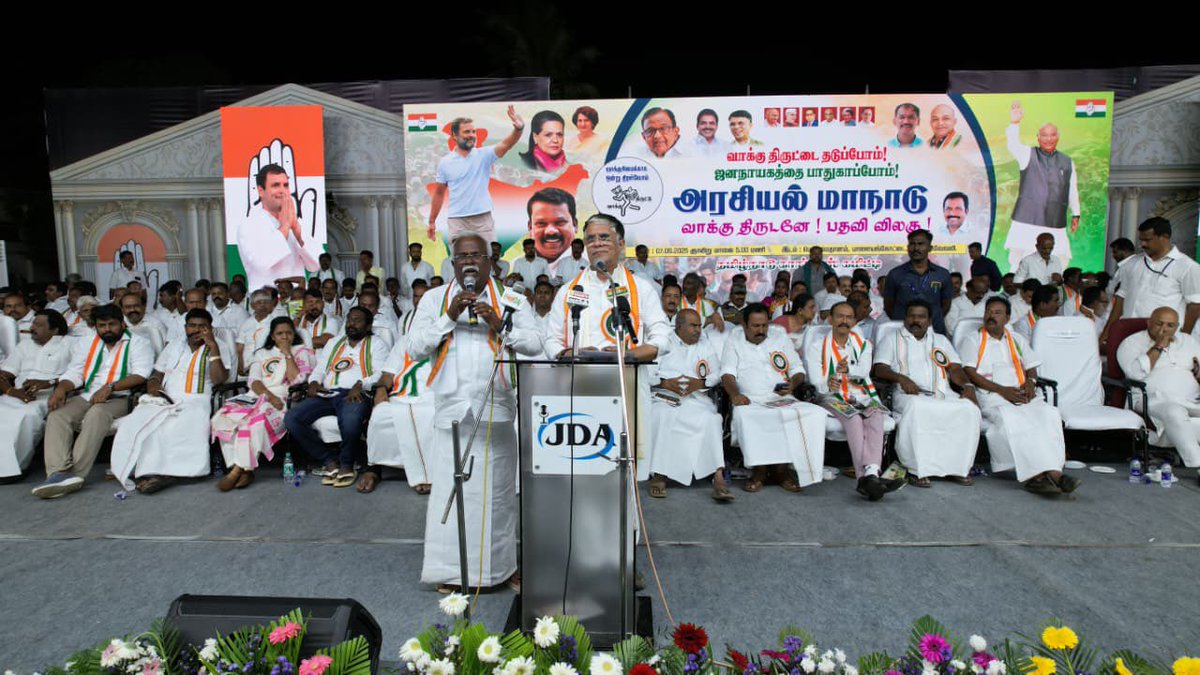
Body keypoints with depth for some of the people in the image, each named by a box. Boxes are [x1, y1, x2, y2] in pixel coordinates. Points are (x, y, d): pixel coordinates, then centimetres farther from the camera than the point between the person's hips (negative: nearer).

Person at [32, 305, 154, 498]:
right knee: (57, 415, -24)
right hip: (87, 396, 5)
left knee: (97, 413, -36)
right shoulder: (85, 345, 24)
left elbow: (140, 375, -7)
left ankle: (76, 474, -41)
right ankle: (59, 473, -38)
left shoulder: (137, 344, 7)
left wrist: (110, 387, -19)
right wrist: (61, 388, -8)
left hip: (120, 398, -5)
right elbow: (74, 373, 15)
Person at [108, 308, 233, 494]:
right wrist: (153, 387, 1)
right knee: (135, 422, -27)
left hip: (196, 401, -4)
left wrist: (213, 347, -7)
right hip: (165, 400, 4)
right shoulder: (173, 347, 27)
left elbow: (218, 379, -3)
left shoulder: (219, 349, 12)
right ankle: (151, 471, -31)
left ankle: (153, 472, -35)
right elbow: (156, 375, 25)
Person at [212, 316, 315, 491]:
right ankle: (245, 470, -26)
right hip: (256, 396, 5)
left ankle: (237, 471, -28)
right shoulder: (262, 353, 25)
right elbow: (254, 381, 9)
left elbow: (297, 380, -2)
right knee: (222, 417, -25)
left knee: (256, 420, -36)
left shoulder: (301, 352, 15)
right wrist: (269, 395, -11)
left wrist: (287, 353, 1)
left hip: (283, 399, -4)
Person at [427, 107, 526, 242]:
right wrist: (432, 221, 10)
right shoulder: (445, 162, 3)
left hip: (483, 219, 0)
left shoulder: (484, 155, 0)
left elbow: (506, 144, -18)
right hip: (457, 221, 0)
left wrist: (518, 128, -38)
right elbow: (439, 193, 10)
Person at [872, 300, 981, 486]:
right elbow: (879, 369, 4)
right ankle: (917, 471, -32)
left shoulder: (941, 340, 30)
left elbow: (955, 368, 18)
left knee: (970, 408, -27)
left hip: (943, 395, 4)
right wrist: (901, 378, -15)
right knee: (915, 408, -39)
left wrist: (967, 385, -3)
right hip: (910, 394, -3)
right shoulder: (893, 341, 19)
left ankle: (958, 468, -17)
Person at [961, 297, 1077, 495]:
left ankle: (1052, 471, -40)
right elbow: (970, 373, -1)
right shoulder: (974, 341, 13)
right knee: (1010, 418, -37)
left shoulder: (1017, 340, 29)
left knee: (1049, 412, -29)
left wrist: (1030, 381, -1)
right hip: (991, 397, -4)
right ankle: (1037, 474, -42)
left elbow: (1031, 367, 25)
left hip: (1021, 394, 4)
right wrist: (1001, 390, -12)